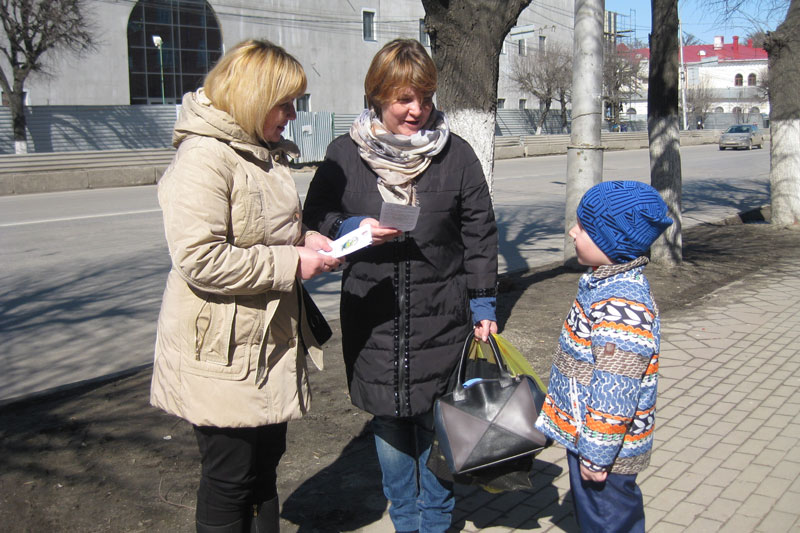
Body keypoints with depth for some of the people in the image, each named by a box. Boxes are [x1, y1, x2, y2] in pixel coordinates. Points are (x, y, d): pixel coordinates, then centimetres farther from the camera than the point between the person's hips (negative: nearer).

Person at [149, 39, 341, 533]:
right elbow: (200, 259, -27)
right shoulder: (205, 158, -20)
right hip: (224, 351, -9)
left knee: (266, 460, 21)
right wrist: (292, 263, -21)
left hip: (270, 339, 9)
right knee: (231, 477, 6)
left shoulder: (265, 152, 11)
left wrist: (304, 238, 4)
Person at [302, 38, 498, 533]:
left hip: (441, 316, -1)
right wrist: (355, 229, -14)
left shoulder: (456, 153, -2)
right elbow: (315, 216, 7)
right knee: (388, 420, 12)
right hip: (374, 317, 1)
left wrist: (483, 306, 0)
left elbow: (480, 235, 2)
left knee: (436, 422, 9)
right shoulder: (345, 153, -1)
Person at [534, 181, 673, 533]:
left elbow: (615, 394, -29)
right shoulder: (607, 285, 2)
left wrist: (596, 454, -21)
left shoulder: (623, 308, -30)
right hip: (582, 430, 10)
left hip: (604, 444, -10)